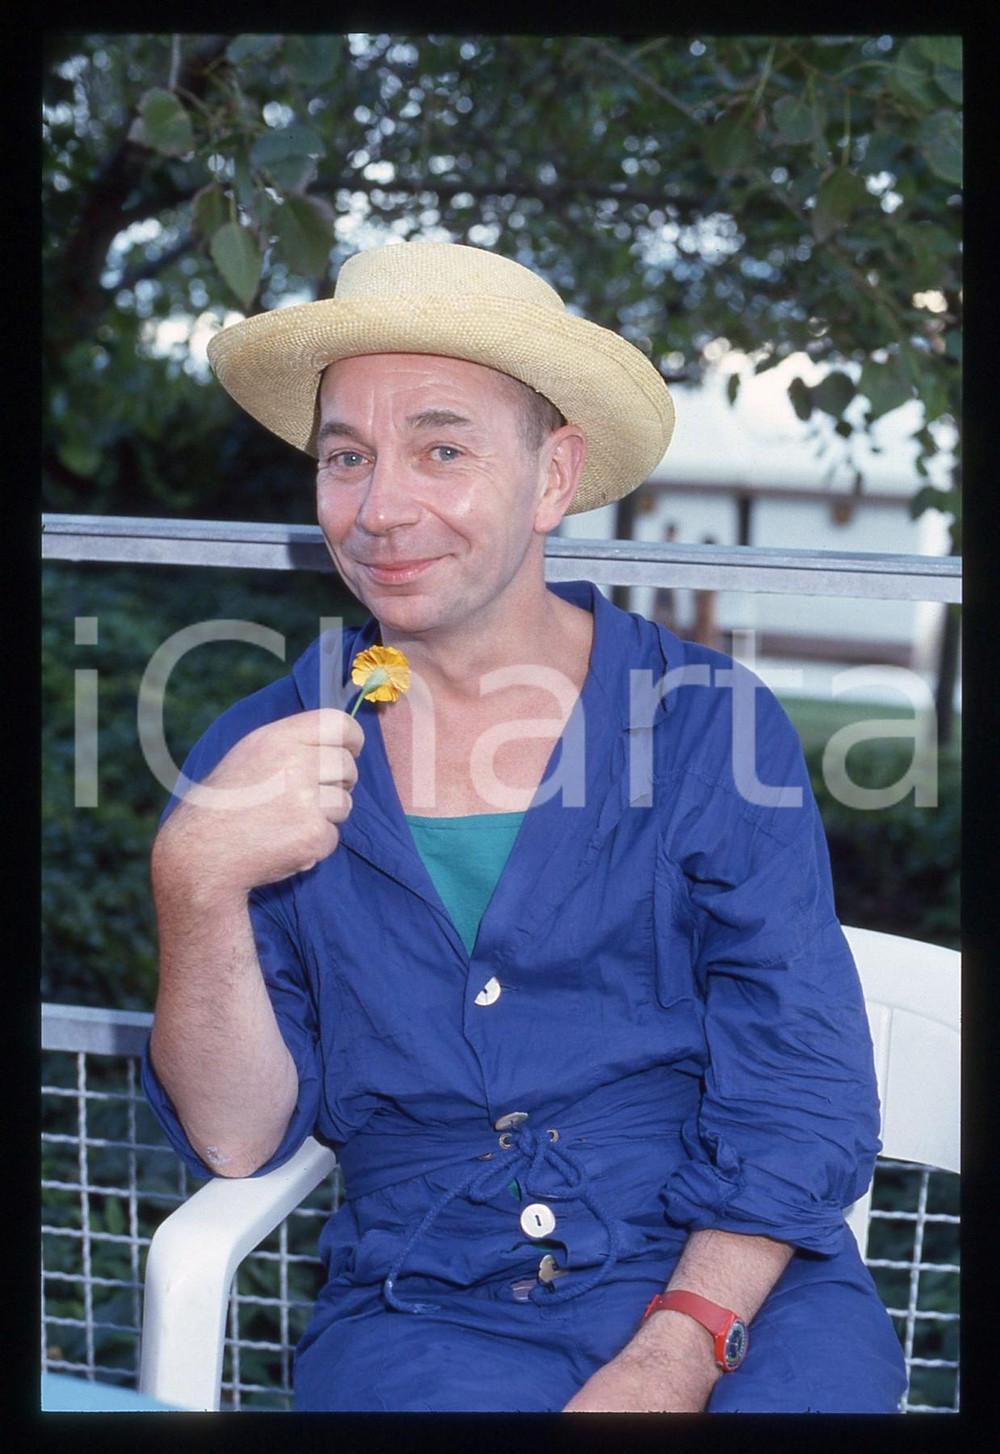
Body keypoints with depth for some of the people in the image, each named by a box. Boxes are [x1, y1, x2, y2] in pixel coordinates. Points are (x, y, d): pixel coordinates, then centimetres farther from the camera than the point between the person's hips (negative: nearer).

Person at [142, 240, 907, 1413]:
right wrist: (200, 889, -18)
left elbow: (800, 1105, -3)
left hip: (733, 1285, 0)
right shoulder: (263, 760, 1)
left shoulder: (709, 726, -3)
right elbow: (238, 1141, -2)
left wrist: (672, 1361, -16)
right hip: (423, 1307, 1)